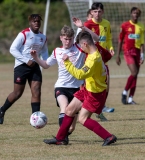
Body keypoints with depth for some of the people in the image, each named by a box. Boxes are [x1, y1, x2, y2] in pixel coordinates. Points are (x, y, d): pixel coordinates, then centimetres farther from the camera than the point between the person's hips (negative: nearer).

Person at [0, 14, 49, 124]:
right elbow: (13, 49, -14)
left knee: (37, 92, -5)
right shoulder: (24, 34, -10)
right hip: (21, 66, -5)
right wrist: (27, 60, -20)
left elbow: (44, 51, 26)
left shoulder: (43, 37, 10)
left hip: (34, 66, 5)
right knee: (18, 93, 0)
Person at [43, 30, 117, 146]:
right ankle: (60, 139, 22)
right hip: (88, 89, 10)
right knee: (69, 110, 12)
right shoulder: (95, 52, -2)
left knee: (83, 119, -11)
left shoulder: (93, 59, -31)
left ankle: (109, 137, -11)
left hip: (95, 93, -10)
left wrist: (67, 63, -32)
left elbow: (80, 75, -37)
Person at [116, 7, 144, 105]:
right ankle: (125, 92, -1)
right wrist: (118, 55, 1)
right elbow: (120, 41, 3)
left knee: (135, 76, 3)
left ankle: (130, 99, 7)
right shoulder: (125, 26, 0)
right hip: (128, 52, -4)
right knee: (134, 73, -18)